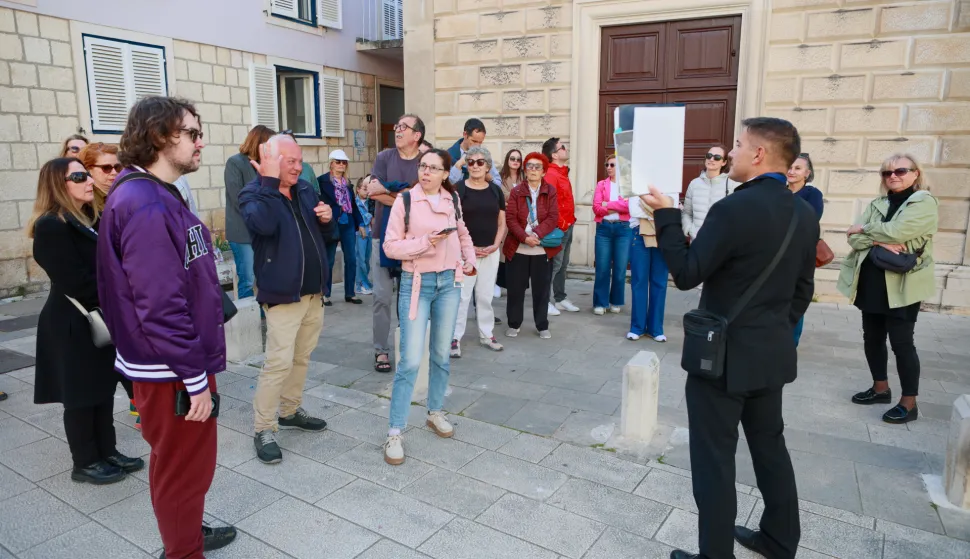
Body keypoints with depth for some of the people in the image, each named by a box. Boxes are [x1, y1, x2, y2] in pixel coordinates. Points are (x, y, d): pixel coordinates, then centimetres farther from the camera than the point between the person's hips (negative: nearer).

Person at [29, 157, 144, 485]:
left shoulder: (91, 220, 11)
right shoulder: (51, 226, -17)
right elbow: (77, 282, -22)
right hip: (74, 326, -8)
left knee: (104, 389, 14)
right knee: (81, 397, 4)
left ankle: (108, 452, 26)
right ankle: (85, 463, 18)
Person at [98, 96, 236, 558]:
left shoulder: (155, 197, 9)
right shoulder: (146, 207, -24)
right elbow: (160, 306, -27)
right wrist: (196, 378, -21)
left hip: (174, 362, 10)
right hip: (171, 371, -10)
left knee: (178, 462, 25)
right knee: (184, 468, 7)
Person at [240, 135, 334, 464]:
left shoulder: (305, 190, 10)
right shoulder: (253, 194, -8)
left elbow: (323, 234, 19)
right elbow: (264, 224, -31)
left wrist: (327, 219, -4)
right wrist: (270, 181, -27)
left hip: (313, 291, 7)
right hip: (282, 294, -7)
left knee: (302, 357, 15)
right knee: (279, 361, -9)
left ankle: (290, 412, 31)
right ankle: (264, 430, 3)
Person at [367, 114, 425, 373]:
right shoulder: (384, 157, 2)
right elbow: (374, 193, -9)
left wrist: (387, 190, -12)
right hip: (385, 235, 0)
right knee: (382, 296, 1)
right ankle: (381, 350, 11)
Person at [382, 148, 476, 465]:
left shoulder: (453, 199, 5)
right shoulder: (405, 200, -8)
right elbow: (390, 246, -9)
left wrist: (469, 260, 8)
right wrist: (424, 243, -21)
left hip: (449, 281, 4)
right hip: (416, 284, -4)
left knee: (441, 355, 14)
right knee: (410, 361, -8)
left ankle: (435, 413, 32)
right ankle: (395, 433, 2)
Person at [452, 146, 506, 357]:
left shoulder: (496, 190, 7)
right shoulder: (458, 190, -5)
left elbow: (501, 223, 10)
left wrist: (496, 245, -5)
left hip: (490, 252, 4)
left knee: (485, 296, 13)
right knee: (461, 295, -2)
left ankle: (487, 334, 25)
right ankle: (455, 338, 7)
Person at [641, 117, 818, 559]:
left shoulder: (733, 210, -21)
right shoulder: (805, 215, 4)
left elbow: (686, 274, -17)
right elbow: (802, 288, 11)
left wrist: (666, 216, -9)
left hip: (725, 355, -8)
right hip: (772, 353, 8)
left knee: (715, 459, 4)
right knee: (769, 446, 22)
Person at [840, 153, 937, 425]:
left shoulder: (925, 202, -7)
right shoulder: (877, 204, 12)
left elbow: (895, 231, -22)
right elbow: (853, 237, 1)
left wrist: (864, 229, -6)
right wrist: (879, 242, -17)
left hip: (902, 286, -6)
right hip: (872, 284, 7)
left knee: (901, 343, -2)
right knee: (872, 338, 14)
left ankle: (909, 403, 10)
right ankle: (880, 388, 31)